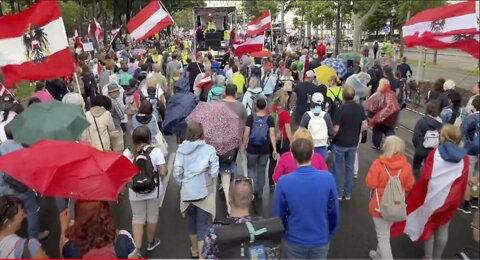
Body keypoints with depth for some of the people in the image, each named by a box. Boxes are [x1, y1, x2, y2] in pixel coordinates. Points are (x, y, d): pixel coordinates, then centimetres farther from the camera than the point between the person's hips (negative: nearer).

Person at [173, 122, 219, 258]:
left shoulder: (182, 148, -4)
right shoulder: (209, 149, -10)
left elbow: (177, 171, -7)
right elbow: (214, 172, -12)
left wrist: (183, 183, 10)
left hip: (187, 192, 3)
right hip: (204, 192, -3)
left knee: (191, 223, 23)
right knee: (203, 226, 6)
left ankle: (195, 250, 42)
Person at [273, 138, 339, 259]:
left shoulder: (284, 182, -22)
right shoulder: (328, 178, -19)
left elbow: (278, 214, -9)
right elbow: (333, 210, -8)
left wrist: (281, 234, 10)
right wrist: (331, 233, 11)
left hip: (294, 241, -1)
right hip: (321, 240, 1)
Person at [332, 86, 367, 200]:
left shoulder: (341, 109, -20)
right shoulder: (360, 108, -4)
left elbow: (335, 129, -19)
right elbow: (364, 125, -1)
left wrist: (332, 137, 1)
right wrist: (355, 133, 13)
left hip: (340, 143, -5)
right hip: (353, 143, 5)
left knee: (338, 168, 9)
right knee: (350, 167, 15)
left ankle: (338, 193, 17)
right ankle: (348, 193, 23)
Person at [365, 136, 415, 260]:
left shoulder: (378, 163, -22)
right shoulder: (406, 166, -12)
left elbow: (370, 184, -18)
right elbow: (410, 186, -4)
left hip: (380, 205, -5)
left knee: (383, 237, 8)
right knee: (385, 232, 27)